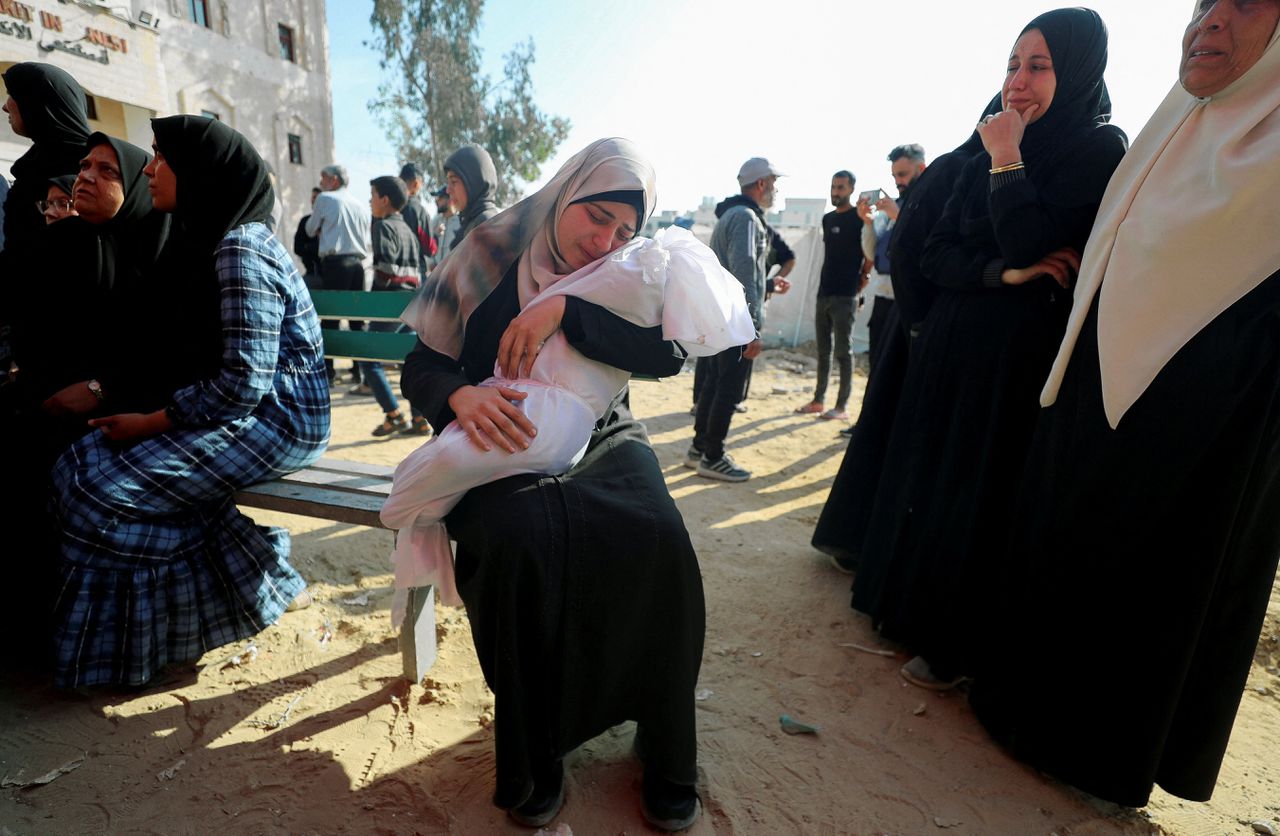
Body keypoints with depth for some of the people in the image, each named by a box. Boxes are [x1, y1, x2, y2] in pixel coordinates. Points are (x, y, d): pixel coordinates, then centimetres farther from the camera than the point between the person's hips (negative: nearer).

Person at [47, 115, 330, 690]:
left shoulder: (240, 249, -17)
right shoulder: (207, 240, 14)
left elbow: (245, 381, -22)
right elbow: (186, 354, 17)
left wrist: (152, 421, -13)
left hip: (275, 420, -9)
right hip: (236, 409, 9)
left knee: (99, 482, -12)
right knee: (85, 459, -1)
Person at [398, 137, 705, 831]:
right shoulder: (491, 256, -1)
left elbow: (668, 354, -14)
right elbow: (422, 366, -2)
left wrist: (565, 311, -24)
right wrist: (459, 396, -26)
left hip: (600, 440, 2)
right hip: (505, 445, -1)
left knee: (656, 539, -29)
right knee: (517, 538, -34)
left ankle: (664, 750, -4)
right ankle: (532, 753, -7)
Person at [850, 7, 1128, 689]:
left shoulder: (1100, 153, -5)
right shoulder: (985, 158, 11)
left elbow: (1030, 246, -20)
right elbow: (935, 256, 3)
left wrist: (1007, 161, -12)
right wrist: (1004, 274, -13)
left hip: (1017, 358, -6)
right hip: (950, 350, 6)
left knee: (979, 498, -1)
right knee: (922, 478, 11)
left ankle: (955, 645, 16)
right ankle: (906, 606, 30)